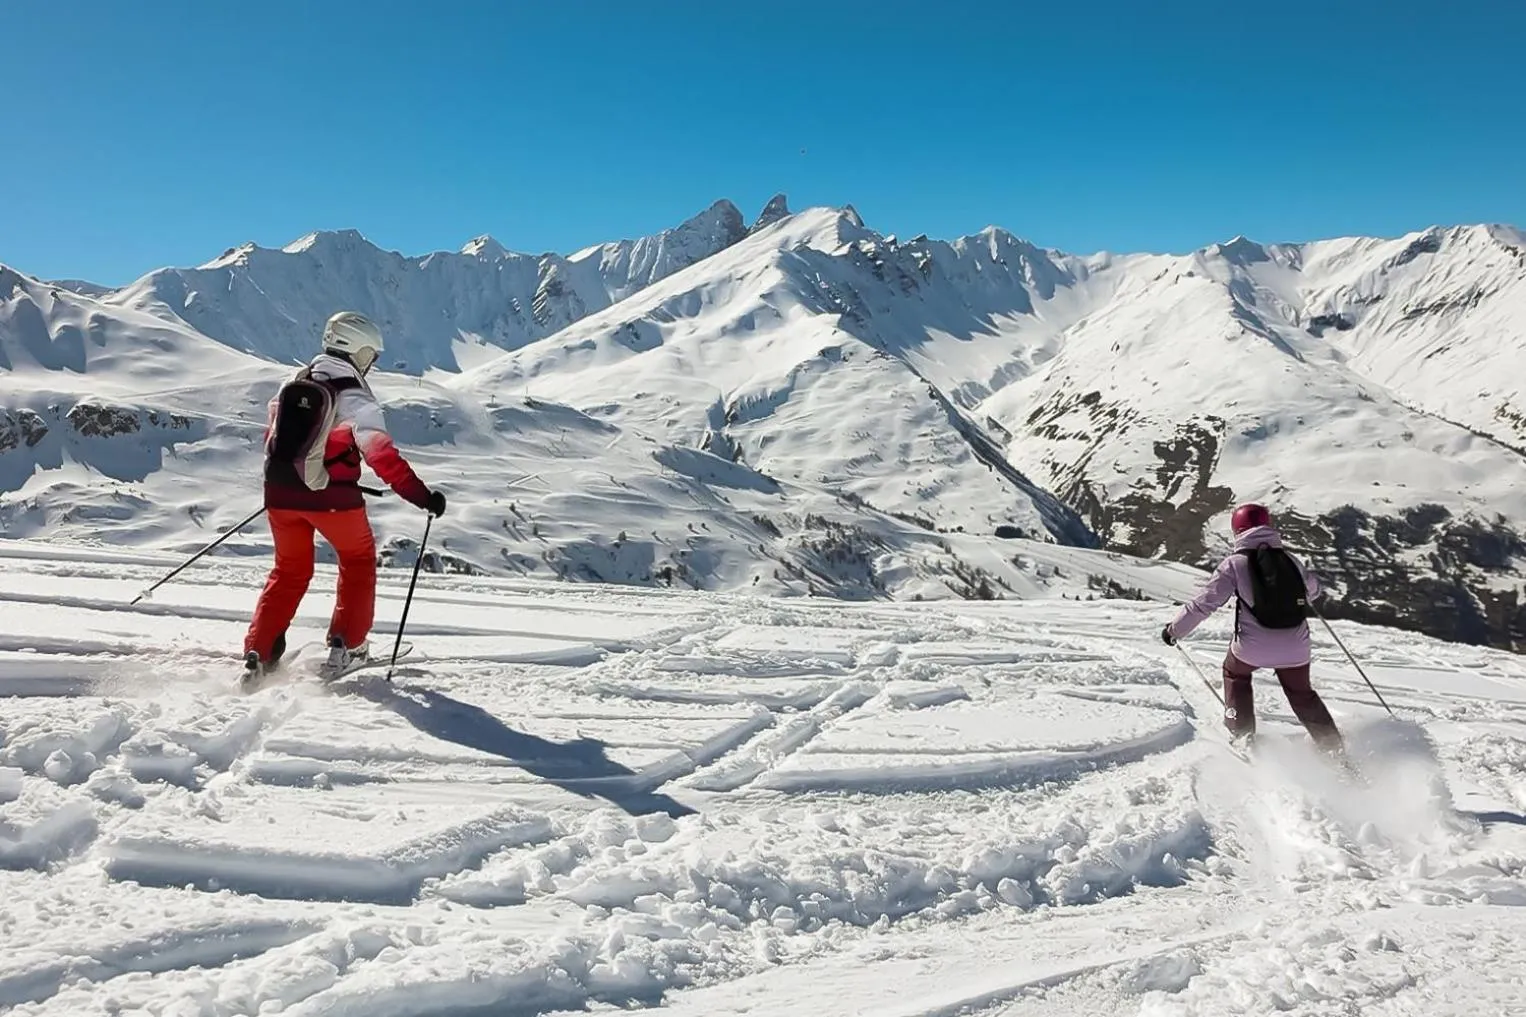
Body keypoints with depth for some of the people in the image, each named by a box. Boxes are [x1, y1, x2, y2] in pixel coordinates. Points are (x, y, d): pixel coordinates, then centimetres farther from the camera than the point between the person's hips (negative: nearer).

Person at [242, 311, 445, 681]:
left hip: (281, 493, 6)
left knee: (289, 571, 20)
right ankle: (346, 645, 14)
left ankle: (257, 653, 11)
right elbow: (382, 454, -21)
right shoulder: (354, 396, -12)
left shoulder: (292, 384, 9)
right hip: (331, 498, -5)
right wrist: (422, 496, -21)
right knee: (359, 560, 18)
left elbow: (273, 432, 19)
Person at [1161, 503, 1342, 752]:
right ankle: (1333, 747, 26)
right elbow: (1313, 589, 25)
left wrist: (1175, 630, 1)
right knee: (1302, 692, 27)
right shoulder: (1289, 560, 6)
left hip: (1253, 647, -3)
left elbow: (1204, 602, -9)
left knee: (1235, 674, 27)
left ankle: (1242, 735, 21)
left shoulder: (1235, 564, -7)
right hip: (1295, 647, 3)